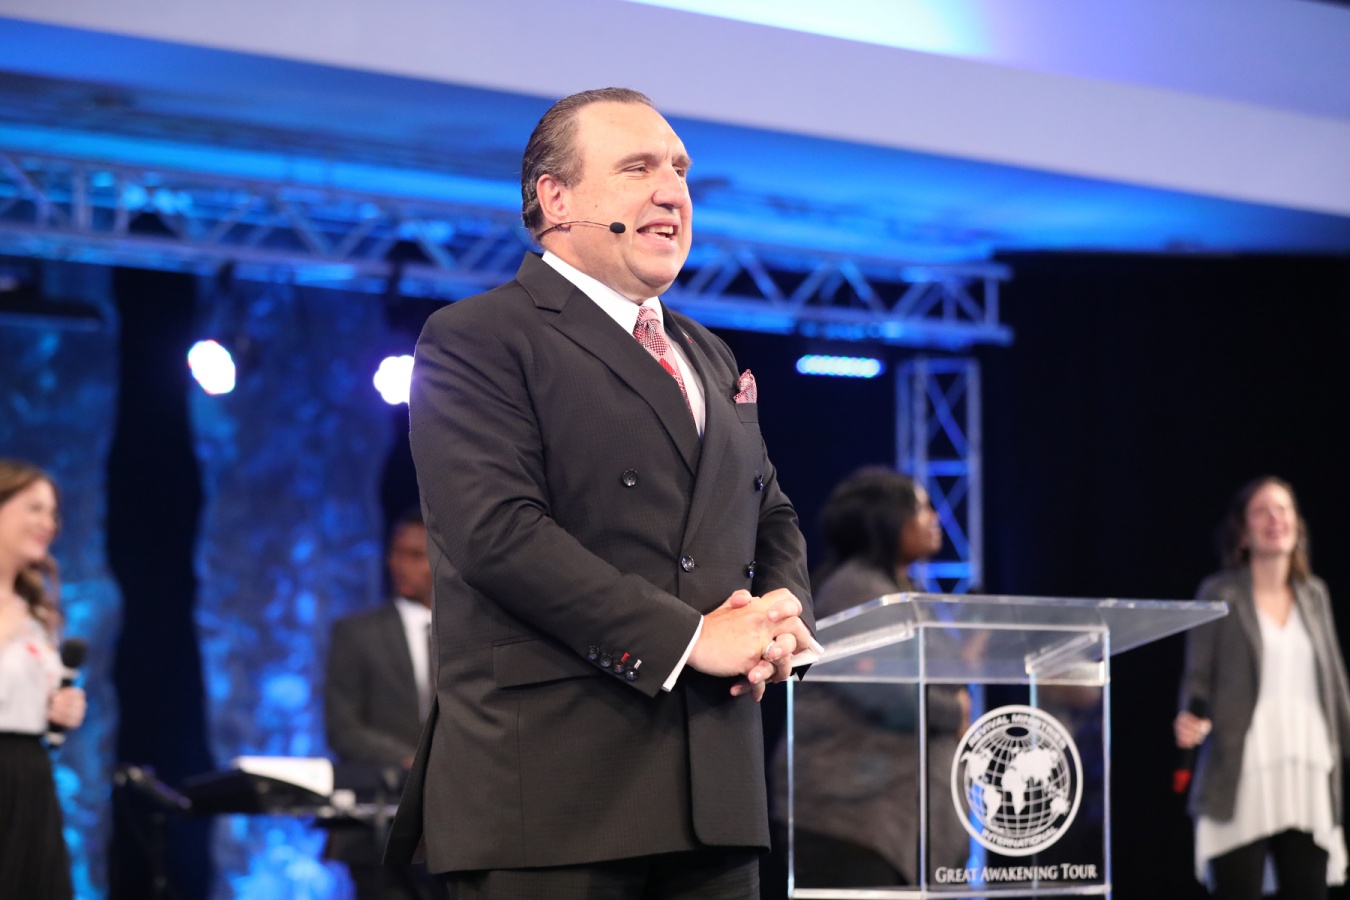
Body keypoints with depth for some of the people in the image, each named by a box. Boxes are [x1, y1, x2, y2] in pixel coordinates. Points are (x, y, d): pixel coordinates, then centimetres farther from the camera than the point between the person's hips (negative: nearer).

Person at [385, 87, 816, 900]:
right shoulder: (476, 340, -3)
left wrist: (782, 609, 1)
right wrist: (687, 639, -16)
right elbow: (499, 530, -15)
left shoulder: (711, 360, 23)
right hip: (552, 787, -7)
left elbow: (774, 520, 26)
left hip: (715, 790, 7)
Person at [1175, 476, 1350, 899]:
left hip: (1308, 774, 5)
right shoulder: (1220, 595, 3)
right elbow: (1198, 677, 1)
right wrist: (1193, 718, -19)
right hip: (1244, 774, -5)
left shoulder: (1314, 595, 16)